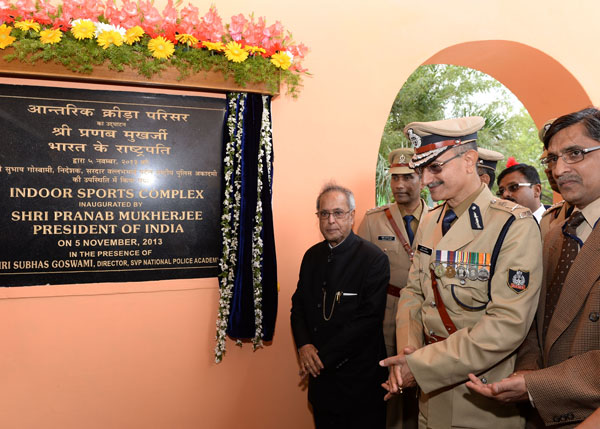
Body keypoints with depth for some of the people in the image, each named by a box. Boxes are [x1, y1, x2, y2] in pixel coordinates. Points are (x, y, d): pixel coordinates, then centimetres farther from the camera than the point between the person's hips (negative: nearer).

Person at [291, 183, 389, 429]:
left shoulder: (374, 259, -14)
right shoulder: (312, 256, 6)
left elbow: (368, 319, -19)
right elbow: (298, 305, 10)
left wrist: (324, 356, -17)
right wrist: (304, 346, -7)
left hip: (358, 379, -5)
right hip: (320, 373, 5)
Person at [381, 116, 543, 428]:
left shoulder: (515, 225, -18)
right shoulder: (429, 222, 3)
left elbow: (508, 325, -24)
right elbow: (413, 292, 6)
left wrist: (420, 365, -23)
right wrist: (406, 354, -11)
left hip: (484, 400, -5)